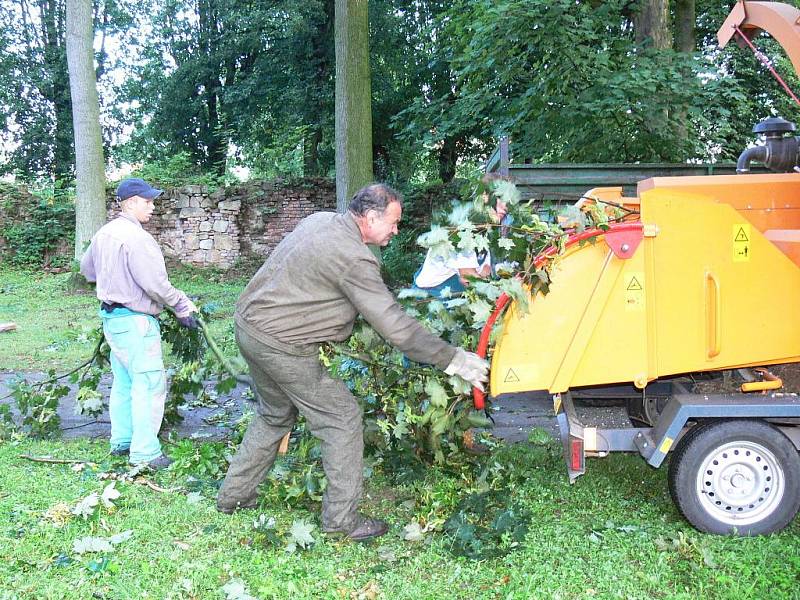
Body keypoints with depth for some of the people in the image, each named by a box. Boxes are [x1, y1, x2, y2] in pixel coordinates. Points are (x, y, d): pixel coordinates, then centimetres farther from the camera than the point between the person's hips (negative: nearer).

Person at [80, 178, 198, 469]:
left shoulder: (104, 233, 9)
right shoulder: (136, 237, -21)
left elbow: (86, 267, 23)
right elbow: (154, 284, -23)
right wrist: (182, 305, -12)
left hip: (111, 317, 10)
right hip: (135, 320, -10)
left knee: (123, 382, 18)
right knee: (149, 384, -5)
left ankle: (121, 442, 27)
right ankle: (145, 453, -3)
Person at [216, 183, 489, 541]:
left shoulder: (320, 219, 6)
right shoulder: (354, 259, -21)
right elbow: (394, 326, -21)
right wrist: (453, 359, -15)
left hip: (249, 323, 10)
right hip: (281, 345, -9)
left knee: (275, 415, 26)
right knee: (343, 418, 1)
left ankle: (234, 495, 36)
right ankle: (341, 518, 8)